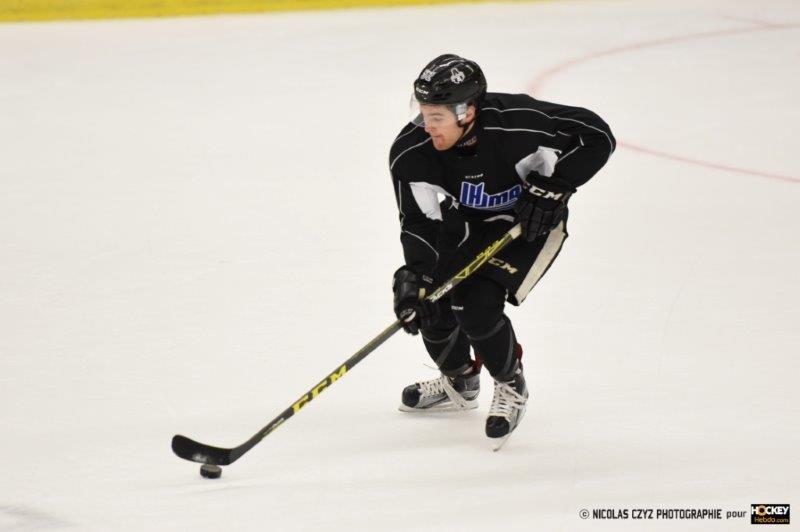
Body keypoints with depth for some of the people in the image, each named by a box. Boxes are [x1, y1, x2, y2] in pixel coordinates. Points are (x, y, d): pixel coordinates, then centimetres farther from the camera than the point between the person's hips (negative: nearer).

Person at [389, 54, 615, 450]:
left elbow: (597, 136, -26)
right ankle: (460, 383, 28)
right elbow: (420, 221, -20)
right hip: (467, 221, 5)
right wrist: (414, 275, -35)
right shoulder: (411, 153, -25)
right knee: (431, 302, -4)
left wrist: (551, 187, -30)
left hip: (529, 222, -5)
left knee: (477, 307, -21)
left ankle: (511, 388, 8)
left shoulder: (515, 123, -35)